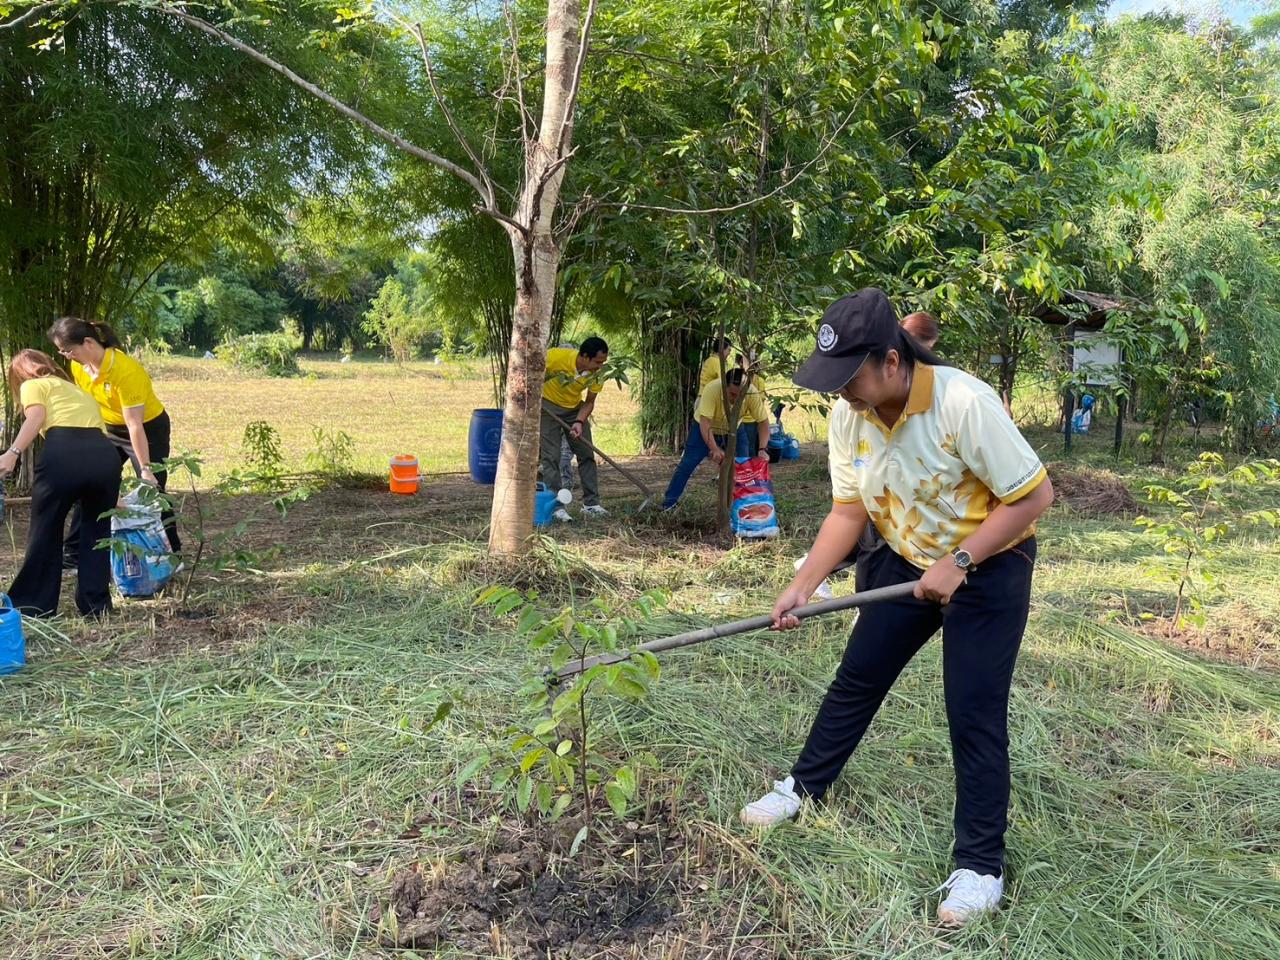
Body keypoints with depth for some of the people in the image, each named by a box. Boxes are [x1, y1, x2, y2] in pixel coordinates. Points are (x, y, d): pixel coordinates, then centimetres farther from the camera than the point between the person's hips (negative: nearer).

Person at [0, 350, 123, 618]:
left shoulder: (33, 385, 23)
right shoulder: (80, 392, 40)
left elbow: (36, 417, 1)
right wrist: (112, 496, 49)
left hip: (63, 454, -4)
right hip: (106, 455, 5)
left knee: (45, 531, 14)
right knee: (97, 530, 22)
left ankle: (35, 605, 22)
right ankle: (96, 604, 23)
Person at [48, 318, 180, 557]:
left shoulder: (126, 371, -32)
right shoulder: (78, 366, -9)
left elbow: (134, 425, -31)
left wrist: (145, 468, -29)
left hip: (148, 429, -7)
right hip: (109, 429, 7)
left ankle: (172, 552, 2)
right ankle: (75, 552, 16)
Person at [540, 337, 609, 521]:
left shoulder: (597, 373, -19)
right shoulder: (556, 356, -30)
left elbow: (589, 402, -7)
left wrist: (579, 422, -22)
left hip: (575, 408, 4)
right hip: (549, 406, -4)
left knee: (587, 455, 2)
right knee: (551, 456, -8)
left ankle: (591, 504, 9)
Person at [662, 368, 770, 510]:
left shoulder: (752, 394, -32)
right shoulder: (712, 389, -40)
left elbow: (763, 421, -27)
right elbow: (705, 423, -42)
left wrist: (762, 449, -41)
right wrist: (714, 449, -54)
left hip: (733, 430, 3)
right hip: (704, 427, -2)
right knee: (688, 463, -4)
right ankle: (669, 501, 7)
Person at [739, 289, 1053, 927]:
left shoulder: (964, 403, -31)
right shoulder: (847, 419, -12)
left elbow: (1034, 494, -24)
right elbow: (849, 512, -3)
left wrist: (959, 562, -27)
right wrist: (802, 586, -11)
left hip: (989, 565, -6)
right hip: (909, 562, 6)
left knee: (974, 713, -5)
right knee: (856, 678, 12)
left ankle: (981, 866, 10)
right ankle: (804, 787, 32)